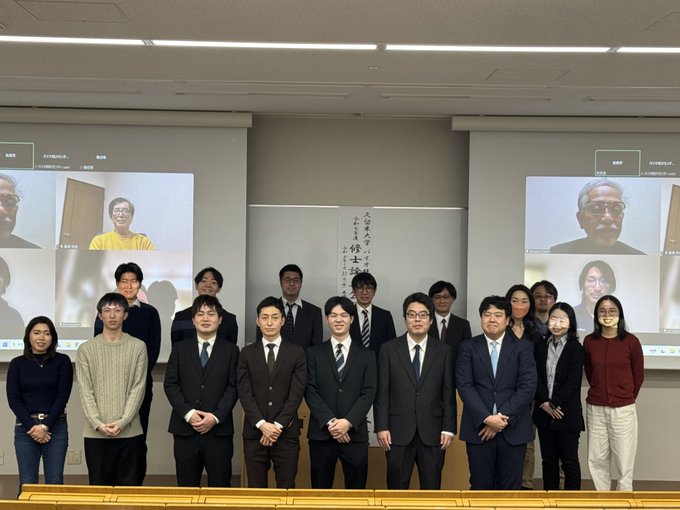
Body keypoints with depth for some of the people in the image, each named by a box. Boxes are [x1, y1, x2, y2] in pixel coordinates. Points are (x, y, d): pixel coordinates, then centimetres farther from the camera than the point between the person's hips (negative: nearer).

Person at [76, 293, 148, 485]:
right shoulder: (86, 349, 5)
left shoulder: (138, 347, 3)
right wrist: (97, 423, -12)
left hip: (130, 431, 0)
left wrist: (122, 422, -12)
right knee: (99, 486, 7)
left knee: (130, 486, 5)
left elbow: (138, 388, -2)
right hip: (96, 433, 1)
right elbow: (85, 391, 0)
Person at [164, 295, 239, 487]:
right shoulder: (180, 349, 11)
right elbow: (170, 384, 3)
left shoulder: (230, 350, 8)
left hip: (219, 430, -1)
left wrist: (216, 416, -13)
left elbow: (233, 387, 0)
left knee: (220, 486, 1)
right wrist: (188, 413, -11)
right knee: (187, 486, 6)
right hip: (185, 429, 1)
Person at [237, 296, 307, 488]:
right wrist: (261, 424, -13)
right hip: (254, 432, 1)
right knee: (256, 489, 5)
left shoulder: (296, 353, 4)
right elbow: (245, 393, -1)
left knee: (286, 489, 1)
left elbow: (296, 393, -4)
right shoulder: (247, 353, 7)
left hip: (286, 433, -1)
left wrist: (278, 425, -12)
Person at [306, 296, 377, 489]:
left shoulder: (366, 354, 9)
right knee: (321, 489, 5)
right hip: (321, 433, 0)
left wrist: (348, 422, -13)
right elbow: (310, 391, 0)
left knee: (356, 489, 3)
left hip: (355, 433, 0)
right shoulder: (314, 353, 8)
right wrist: (330, 422, -13)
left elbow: (369, 393, 0)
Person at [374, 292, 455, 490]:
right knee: (397, 487, 6)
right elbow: (382, 392, 0)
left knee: (432, 487, 6)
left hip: (432, 433, 1)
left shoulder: (444, 351, 5)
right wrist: (381, 427, -5)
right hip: (398, 431, -1)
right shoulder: (389, 349, 3)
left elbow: (449, 393, 4)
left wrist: (448, 429, -1)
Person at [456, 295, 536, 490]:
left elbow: (528, 386, -5)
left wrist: (503, 417, -12)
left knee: (510, 487, 5)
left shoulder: (523, 348, 4)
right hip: (479, 429, 0)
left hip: (512, 429, 0)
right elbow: (464, 386, -4)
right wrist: (486, 418, -15)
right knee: (481, 487, 5)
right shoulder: (468, 347, 5)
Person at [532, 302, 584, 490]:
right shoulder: (541, 346, 7)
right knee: (548, 460, 10)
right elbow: (536, 377, 1)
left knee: (570, 461, 0)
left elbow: (573, 381, -11)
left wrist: (554, 404, -13)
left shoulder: (576, 348, -5)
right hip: (544, 412, 4)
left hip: (567, 414, -4)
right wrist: (545, 403, -11)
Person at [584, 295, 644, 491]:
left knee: (624, 460, 3)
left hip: (623, 409, -2)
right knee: (597, 460, 7)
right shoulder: (589, 341, 0)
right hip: (595, 409, 2)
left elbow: (638, 376, 5)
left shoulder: (631, 341, -6)